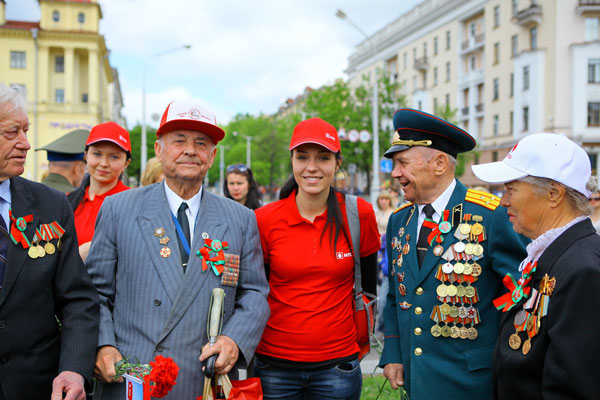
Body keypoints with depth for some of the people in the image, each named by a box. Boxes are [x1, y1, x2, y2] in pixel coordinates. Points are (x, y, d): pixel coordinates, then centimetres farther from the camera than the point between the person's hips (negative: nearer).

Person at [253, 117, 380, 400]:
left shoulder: (359, 215, -4)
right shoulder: (264, 220, -5)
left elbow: (368, 284, 8)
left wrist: (359, 337, 9)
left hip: (337, 364, 0)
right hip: (274, 364, 0)